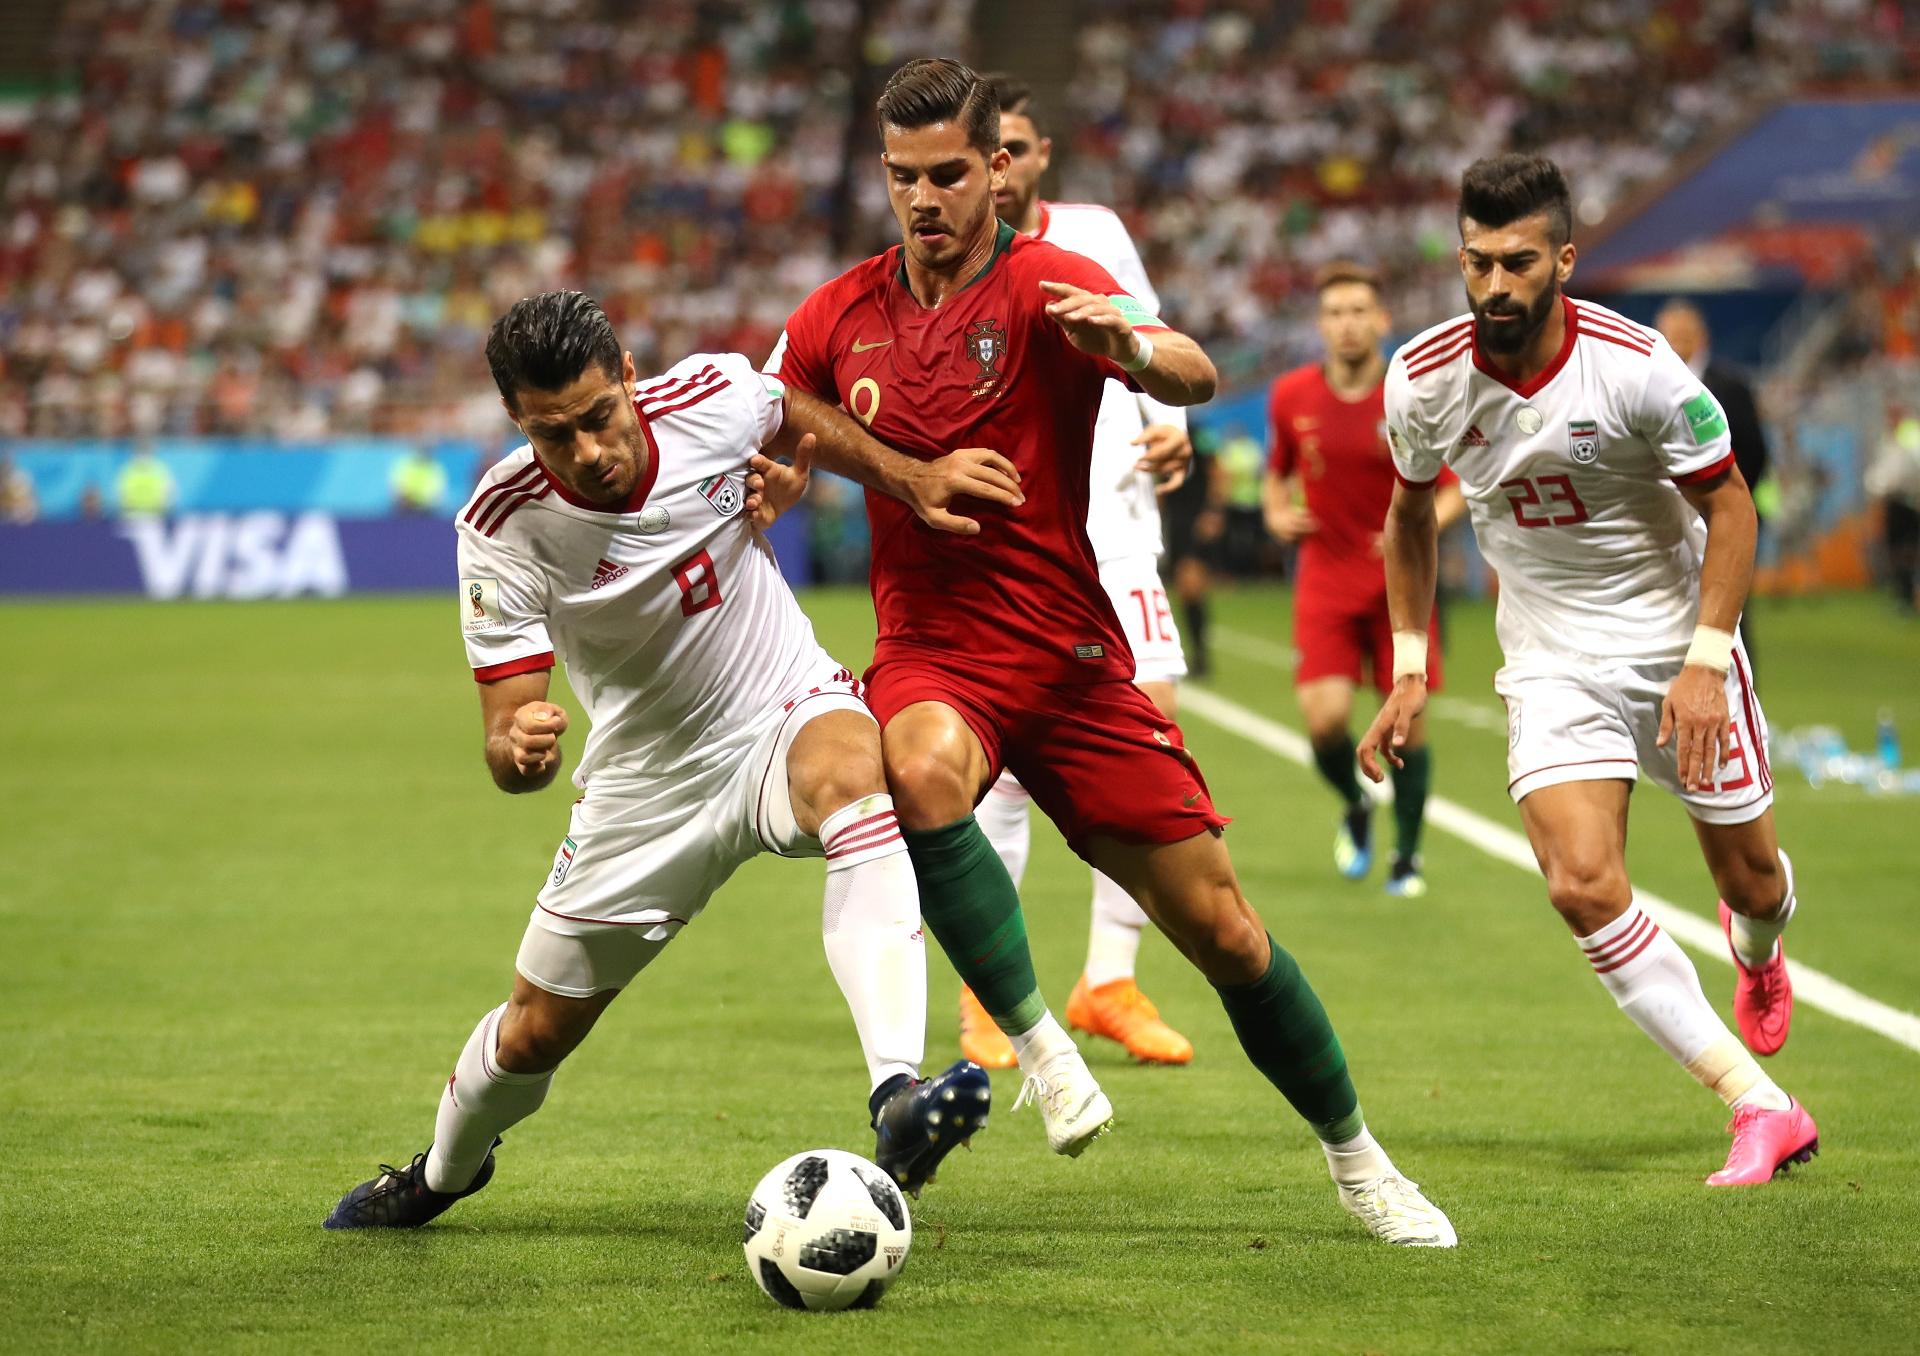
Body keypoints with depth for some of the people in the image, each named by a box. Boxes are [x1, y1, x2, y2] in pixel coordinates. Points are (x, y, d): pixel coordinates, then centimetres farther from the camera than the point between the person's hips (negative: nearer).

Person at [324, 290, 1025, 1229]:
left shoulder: (713, 395, -19)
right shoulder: (504, 525, -23)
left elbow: (804, 421, 9)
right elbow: (505, 737, -24)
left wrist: (915, 475, -3)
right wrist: (518, 748, -47)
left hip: (787, 711, -1)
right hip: (648, 780, 1)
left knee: (853, 772, -39)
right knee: (536, 1032, 9)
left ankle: (898, 1102, -54)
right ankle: (442, 1172, 47)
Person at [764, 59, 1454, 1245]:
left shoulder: (1047, 286, -9)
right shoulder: (841, 315, 4)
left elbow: (1196, 378, -27)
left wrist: (1133, 345, -50)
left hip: (1070, 656, -2)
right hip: (930, 657, 2)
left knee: (1223, 931, 1)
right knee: (924, 769, -37)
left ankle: (1357, 1157, 22)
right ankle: (1037, 1041, -23)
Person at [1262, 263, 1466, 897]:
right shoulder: (1291, 396, -1)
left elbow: (1455, 488, -1)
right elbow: (1277, 475, 16)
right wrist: (1279, 514, -5)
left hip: (1398, 579, -1)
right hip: (1326, 577, 1)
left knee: (1407, 719, -2)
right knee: (1325, 717, -15)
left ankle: (1407, 854, 20)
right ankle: (1355, 806, 19)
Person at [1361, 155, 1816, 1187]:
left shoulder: (1635, 366, -21)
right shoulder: (1424, 378, -11)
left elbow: (1729, 507, -9)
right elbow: (1410, 508, 9)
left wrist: (1706, 661, -17)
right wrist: (1408, 669, 6)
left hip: (1677, 643, -1)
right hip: (1553, 664, 1)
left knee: (1751, 881, 10)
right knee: (1583, 885, -20)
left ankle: (1756, 951, 52)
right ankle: (1763, 1110, -12)